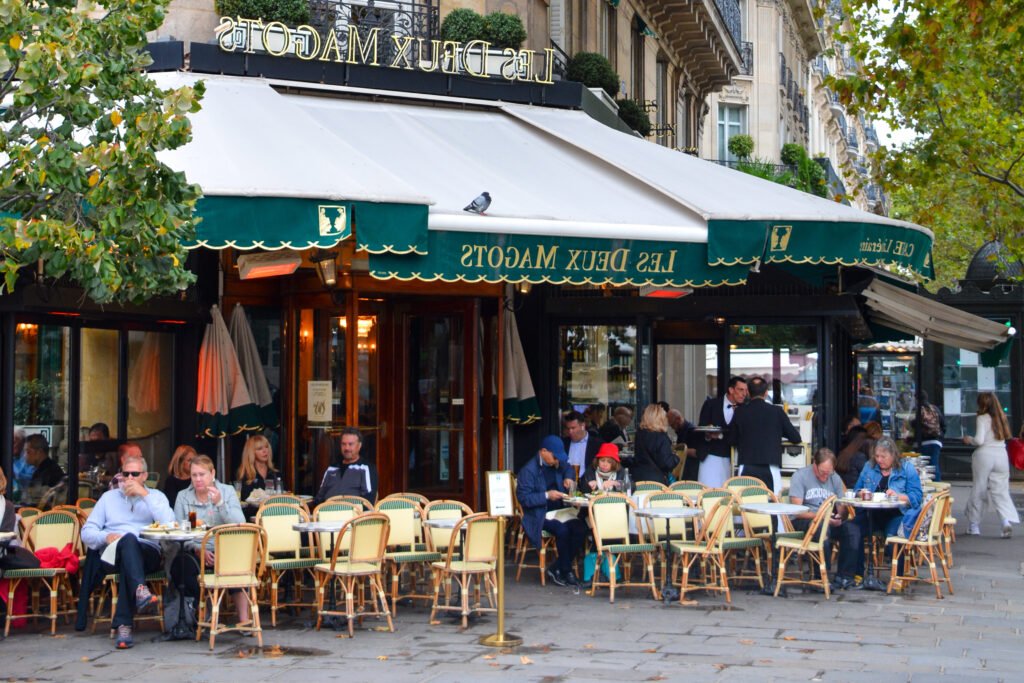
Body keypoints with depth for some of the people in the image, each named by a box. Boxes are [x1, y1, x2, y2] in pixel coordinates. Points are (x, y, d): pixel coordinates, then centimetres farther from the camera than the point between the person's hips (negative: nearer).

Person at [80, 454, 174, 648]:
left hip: (149, 553, 0)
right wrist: (106, 536, -6)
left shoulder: (156, 496, 20)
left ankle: (123, 624, -47)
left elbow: (169, 524, -2)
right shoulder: (109, 497, 25)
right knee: (128, 539, -36)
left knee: (129, 552, -38)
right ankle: (140, 590, -62)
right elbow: (87, 532, 18)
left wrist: (144, 494, -3)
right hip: (114, 555, 0)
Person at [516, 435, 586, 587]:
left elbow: (568, 468, 33)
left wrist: (568, 478, 10)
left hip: (559, 510, 7)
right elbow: (523, 498, -16)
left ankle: (557, 569, -10)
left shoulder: (557, 463, 10)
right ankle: (567, 572, -12)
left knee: (580, 527, -21)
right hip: (539, 515, -7)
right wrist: (546, 495, -23)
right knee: (562, 529, -33)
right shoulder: (528, 470, -12)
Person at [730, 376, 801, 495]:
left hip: (746, 468, 1)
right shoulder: (777, 411, 2)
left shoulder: (740, 412, 5)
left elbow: (733, 440, 15)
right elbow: (796, 438, 8)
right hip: (770, 469, -1)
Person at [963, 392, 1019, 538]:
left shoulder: (982, 418, -8)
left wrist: (969, 440, 4)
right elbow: (1005, 437, 12)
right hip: (1001, 454, 4)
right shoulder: (1001, 418, 9)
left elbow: (979, 440, -15)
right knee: (1001, 490, 4)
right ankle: (1008, 519, -19)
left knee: (979, 490, 8)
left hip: (984, 454, -4)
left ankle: (974, 525, 17)